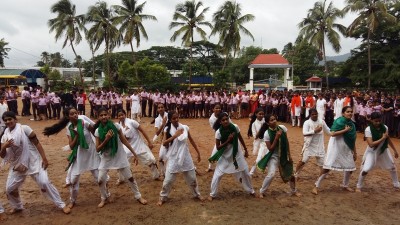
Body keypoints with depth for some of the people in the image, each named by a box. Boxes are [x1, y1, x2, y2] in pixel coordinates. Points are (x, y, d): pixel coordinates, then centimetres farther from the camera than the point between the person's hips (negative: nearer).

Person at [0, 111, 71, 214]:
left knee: (44, 183, -15)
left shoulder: (24, 128, -10)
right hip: (17, 165, 6)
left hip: (33, 162, -5)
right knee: (9, 188, 7)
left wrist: (44, 158, -16)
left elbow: (37, 143, -11)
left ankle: (61, 205, -4)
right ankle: (18, 206, 37)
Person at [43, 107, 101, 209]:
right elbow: (71, 146, -6)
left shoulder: (84, 123, -13)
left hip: (91, 153, -3)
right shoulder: (69, 128, -2)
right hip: (78, 155, 3)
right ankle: (72, 201, 29)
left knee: (100, 177, 1)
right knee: (73, 179, 5)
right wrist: (77, 135, -19)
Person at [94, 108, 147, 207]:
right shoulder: (98, 131, -8)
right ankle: (105, 198, 28)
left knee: (130, 177, 5)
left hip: (120, 156, -1)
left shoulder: (116, 126, -12)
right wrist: (106, 139, -24)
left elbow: (124, 141, -5)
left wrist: (134, 153, -5)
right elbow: (97, 149, -9)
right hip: (106, 158, 1)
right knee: (101, 180, 0)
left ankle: (138, 196, 24)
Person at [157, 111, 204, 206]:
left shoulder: (185, 127, -4)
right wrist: (175, 136, -24)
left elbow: (191, 140, 6)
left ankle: (197, 194, 37)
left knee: (192, 178, 14)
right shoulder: (167, 129, -8)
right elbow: (164, 143, -15)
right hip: (173, 158, -2)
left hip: (185, 157, 2)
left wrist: (198, 153, 10)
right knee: (168, 179, 5)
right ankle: (162, 197, 27)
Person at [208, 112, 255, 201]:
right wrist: (228, 140, -27)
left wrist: (246, 150, 10)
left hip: (237, 153, 2)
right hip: (225, 155, -2)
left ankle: (251, 191, 37)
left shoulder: (235, 127, -14)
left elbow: (241, 139, 2)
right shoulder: (218, 132, -20)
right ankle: (212, 194, 18)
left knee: (245, 172, 13)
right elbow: (218, 147, -15)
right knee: (217, 175, -3)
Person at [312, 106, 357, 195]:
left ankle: (345, 185, 35)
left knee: (350, 167, 11)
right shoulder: (339, 121, -13)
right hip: (336, 147, -7)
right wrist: (345, 130, -21)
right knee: (328, 167, -9)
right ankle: (316, 186, 0)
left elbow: (352, 140, 12)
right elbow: (332, 134, -25)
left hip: (346, 148, 7)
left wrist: (355, 152, 12)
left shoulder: (352, 124, 6)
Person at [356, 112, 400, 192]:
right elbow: (371, 144, -29)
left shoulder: (385, 128, -8)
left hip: (383, 151, 5)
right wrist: (383, 138, -28)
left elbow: (388, 139, 9)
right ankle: (359, 186, 8)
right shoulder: (368, 130, -23)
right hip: (372, 152, -5)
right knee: (365, 170, -14)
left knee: (392, 167, 17)